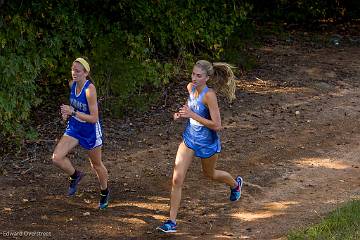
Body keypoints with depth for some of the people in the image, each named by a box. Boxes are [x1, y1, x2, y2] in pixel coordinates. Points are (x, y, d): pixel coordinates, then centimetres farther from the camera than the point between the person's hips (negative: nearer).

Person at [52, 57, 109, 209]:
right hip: (74, 128, 6)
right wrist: (67, 113, -3)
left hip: (90, 131, -6)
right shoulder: (72, 84, -6)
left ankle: (104, 192, 41)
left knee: (96, 164, 15)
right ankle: (75, 176, 16)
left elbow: (94, 118, -27)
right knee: (57, 157, -13)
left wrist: (73, 112, -31)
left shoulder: (90, 90, -27)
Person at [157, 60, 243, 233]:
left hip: (207, 143, -5)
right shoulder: (190, 87, -5)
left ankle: (235, 184, 57)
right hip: (189, 139, 6)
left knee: (209, 174, 23)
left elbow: (217, 125, -29)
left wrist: (192, 115, -30)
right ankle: (172, 221, 2)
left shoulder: (209, 95, -28)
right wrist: (182, 114, -6)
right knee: (177, 179, -4)